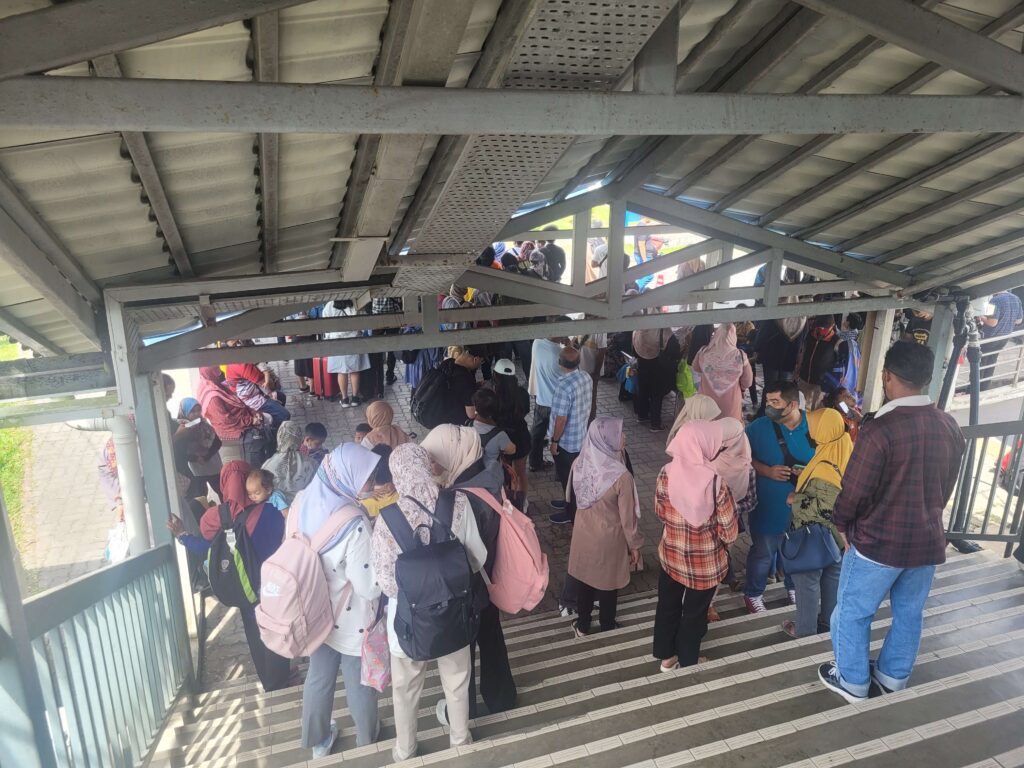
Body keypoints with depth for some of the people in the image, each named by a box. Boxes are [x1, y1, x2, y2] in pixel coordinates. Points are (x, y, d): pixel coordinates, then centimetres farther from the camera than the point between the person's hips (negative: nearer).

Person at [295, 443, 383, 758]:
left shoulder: (303, 502, -13)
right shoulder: (354, 524, -34)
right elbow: (369, 586, -28)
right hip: (350, 620, -5)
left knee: (318, 676, 25)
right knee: (359, 682, 19)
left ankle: (318, 741, 46)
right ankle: (367, 741, 43)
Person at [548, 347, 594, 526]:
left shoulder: (564, 386, -29)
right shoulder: (587, 378, -4)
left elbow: (561, 418, -25)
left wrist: (554, 440, -14)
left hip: (566, 441, -8)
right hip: (581, 436, 8)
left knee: (567, 476, 10)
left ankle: (571, 513, 24)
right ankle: (572, 502, 42)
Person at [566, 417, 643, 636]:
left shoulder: (579, 464, -15)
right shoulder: (621, 476, -30)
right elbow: (627, 517, -19)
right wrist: (634, 545, -4)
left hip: (583, 533, 4)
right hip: (609, 539, -4)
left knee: (584, 580, 22)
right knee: (607, 584, 19)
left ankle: (582, 625, 40)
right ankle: (607, 628, 40)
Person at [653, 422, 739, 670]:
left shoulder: (666, 474, -15)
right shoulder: (715, 481, -27)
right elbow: (729, 531, -17)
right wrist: (720, 539, 5)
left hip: (671, 554, 3)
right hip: (705, 561, -3)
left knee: (668, 605, 24)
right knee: (695, 612, 20)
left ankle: (666, 656, 42)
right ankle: (687, 661, 41)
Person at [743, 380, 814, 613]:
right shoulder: (759, 426, -13)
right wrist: (767, 471, -20)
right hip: (769, 506, -2)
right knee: (763, 553, 12)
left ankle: (794, 587, 49)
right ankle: (753, 593, 34)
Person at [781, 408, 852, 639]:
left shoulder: (826, 467, -30)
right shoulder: (845, 451, -1)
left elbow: (825, 508, -29)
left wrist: (796, 499, -18)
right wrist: (802, 476, 8)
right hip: (836, 533, 9)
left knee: (807, 579, 7)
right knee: (832, 576, 21)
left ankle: (805, 629, 21)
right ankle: (828, 621, 37)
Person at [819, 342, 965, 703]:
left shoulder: (879, 430, -25)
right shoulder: (950, 427, -4)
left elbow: (854, 493, -19)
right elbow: (946, 487, 9)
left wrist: (842, 523, 1)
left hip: (878, 542, -6)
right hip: (928, 540, 7)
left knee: (852, 613, 13)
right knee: (909, 613, 22)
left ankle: (852, 682, 28)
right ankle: (893, 677, 40)